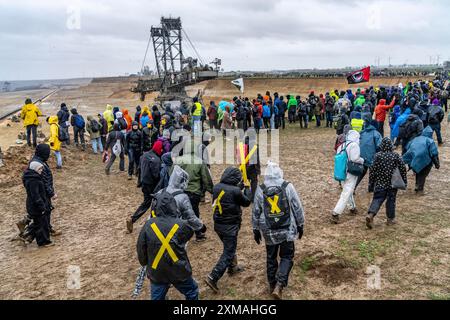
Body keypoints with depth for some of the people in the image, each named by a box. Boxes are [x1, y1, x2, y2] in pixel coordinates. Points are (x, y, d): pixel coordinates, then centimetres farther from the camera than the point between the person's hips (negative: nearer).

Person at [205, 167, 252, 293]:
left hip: (218, 224, 8)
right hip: (230, 226, -7)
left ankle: (233, 267, 46)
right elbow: (246, 202, -5)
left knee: (229, 248, 28)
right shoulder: (235, 191, -22)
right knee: (228, 252, 2)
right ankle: (212, 278, -5)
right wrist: (247, 188, 10)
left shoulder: (217, 187, -3)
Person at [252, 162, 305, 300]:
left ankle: (272, 284, 29)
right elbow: (297, 207, -3)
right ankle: (279, 285, -3)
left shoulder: (260, 190, -5)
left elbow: (256, 212, 1)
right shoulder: (288, 187, -9)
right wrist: (300, 225, 10)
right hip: (287, 230, -1)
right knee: (287, 257, 11)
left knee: (271, 258, 17)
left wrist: (256, 229, 14)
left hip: (269, 231, 1)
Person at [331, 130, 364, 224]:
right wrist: (362, 160, -2)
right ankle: (335, 214, -12)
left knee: (349, 191, 25)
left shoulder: (342, 145, 7)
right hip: (351, 173, -8)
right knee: (346, 194, -6)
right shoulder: (354, 145, -14)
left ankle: (353, 207, 42)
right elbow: (355, 159, -21)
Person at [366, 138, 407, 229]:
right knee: (391, 200, 12)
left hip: (380, 183, 0)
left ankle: (370, 214, -18)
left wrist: (371, 182, 4)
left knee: (377, 199, 3)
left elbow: (372, 170, -5)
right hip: (392, 183, 0)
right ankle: (390, 219, 20)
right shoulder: (396, 156, -4)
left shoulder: (378, 156, -5)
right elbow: (402, 168, -3)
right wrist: (404, 180, 8)